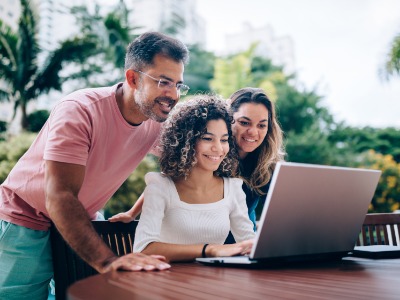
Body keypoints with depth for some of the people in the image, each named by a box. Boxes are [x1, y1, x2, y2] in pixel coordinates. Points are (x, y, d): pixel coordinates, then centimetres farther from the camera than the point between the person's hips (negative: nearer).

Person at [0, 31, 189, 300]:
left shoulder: (157, 123, -9)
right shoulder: (79, 111, -28)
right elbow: (59, 198, -35)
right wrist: (106, 260, -44)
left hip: (83, 221, 5)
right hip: (28, 223, -5)